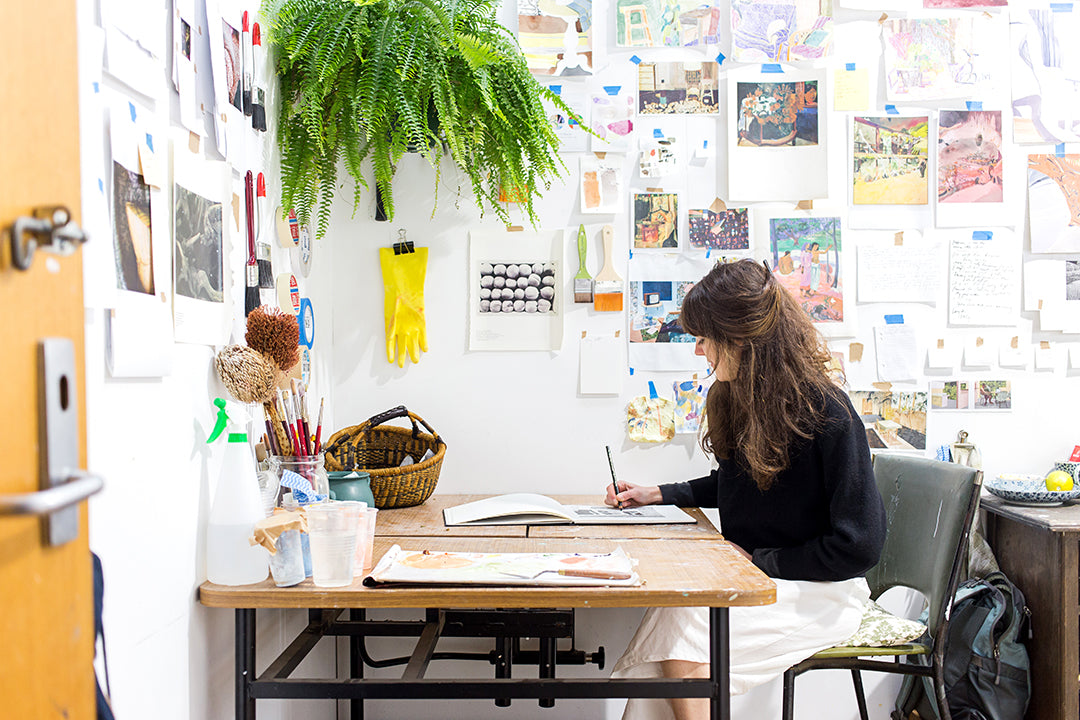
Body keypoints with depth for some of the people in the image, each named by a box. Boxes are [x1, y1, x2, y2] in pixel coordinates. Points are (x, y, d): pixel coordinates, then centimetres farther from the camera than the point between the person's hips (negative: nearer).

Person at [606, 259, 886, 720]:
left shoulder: (827, 414, -17)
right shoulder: (735, 398, 5)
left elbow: (859, 546, -16)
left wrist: (758, 560, -13)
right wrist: (656, 495, 14)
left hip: (821, 591, -6)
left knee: (683, 628, -29)